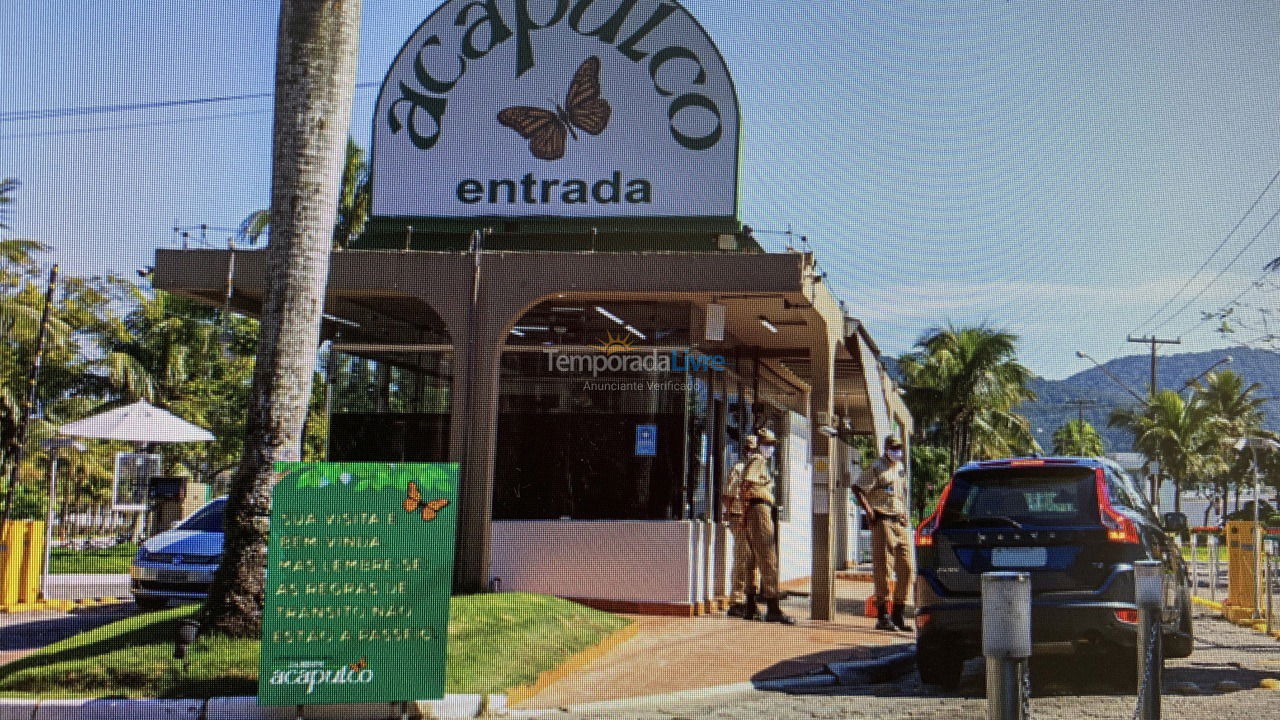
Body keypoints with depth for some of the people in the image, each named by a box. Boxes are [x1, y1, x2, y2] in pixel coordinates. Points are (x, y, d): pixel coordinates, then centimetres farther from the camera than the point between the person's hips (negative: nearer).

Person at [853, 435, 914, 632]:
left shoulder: (901, 467, 18)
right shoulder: (877, 468, -5)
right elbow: (858, 488, -12)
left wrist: (904, 512, 15)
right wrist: (869, 511, -17)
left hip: (901, 522, 8)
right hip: (883, 521, -7)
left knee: (907, 568, 5)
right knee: (883, 569, -5)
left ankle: (898, 614, 14)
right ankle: (882, 616, -1)